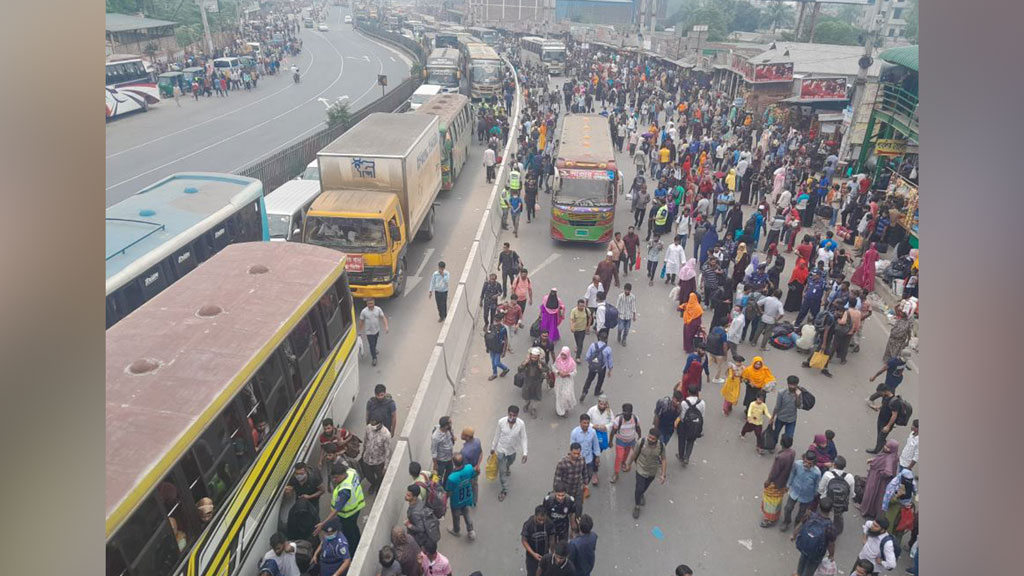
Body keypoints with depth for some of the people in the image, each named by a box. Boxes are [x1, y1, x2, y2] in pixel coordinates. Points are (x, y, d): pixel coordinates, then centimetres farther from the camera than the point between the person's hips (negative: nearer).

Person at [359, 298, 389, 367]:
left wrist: (386, 326, -19)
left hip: (377, 330, 4)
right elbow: (361, 321, -8)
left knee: (375, 342, 27)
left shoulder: (378, 309, -12)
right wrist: (360, 330, -1)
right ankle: (374, 358, 12)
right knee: (371, 345, -2)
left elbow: (383, 317, -9)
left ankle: (374, 349, 56)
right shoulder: (364, 311, -18)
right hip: (369, 332, -4)